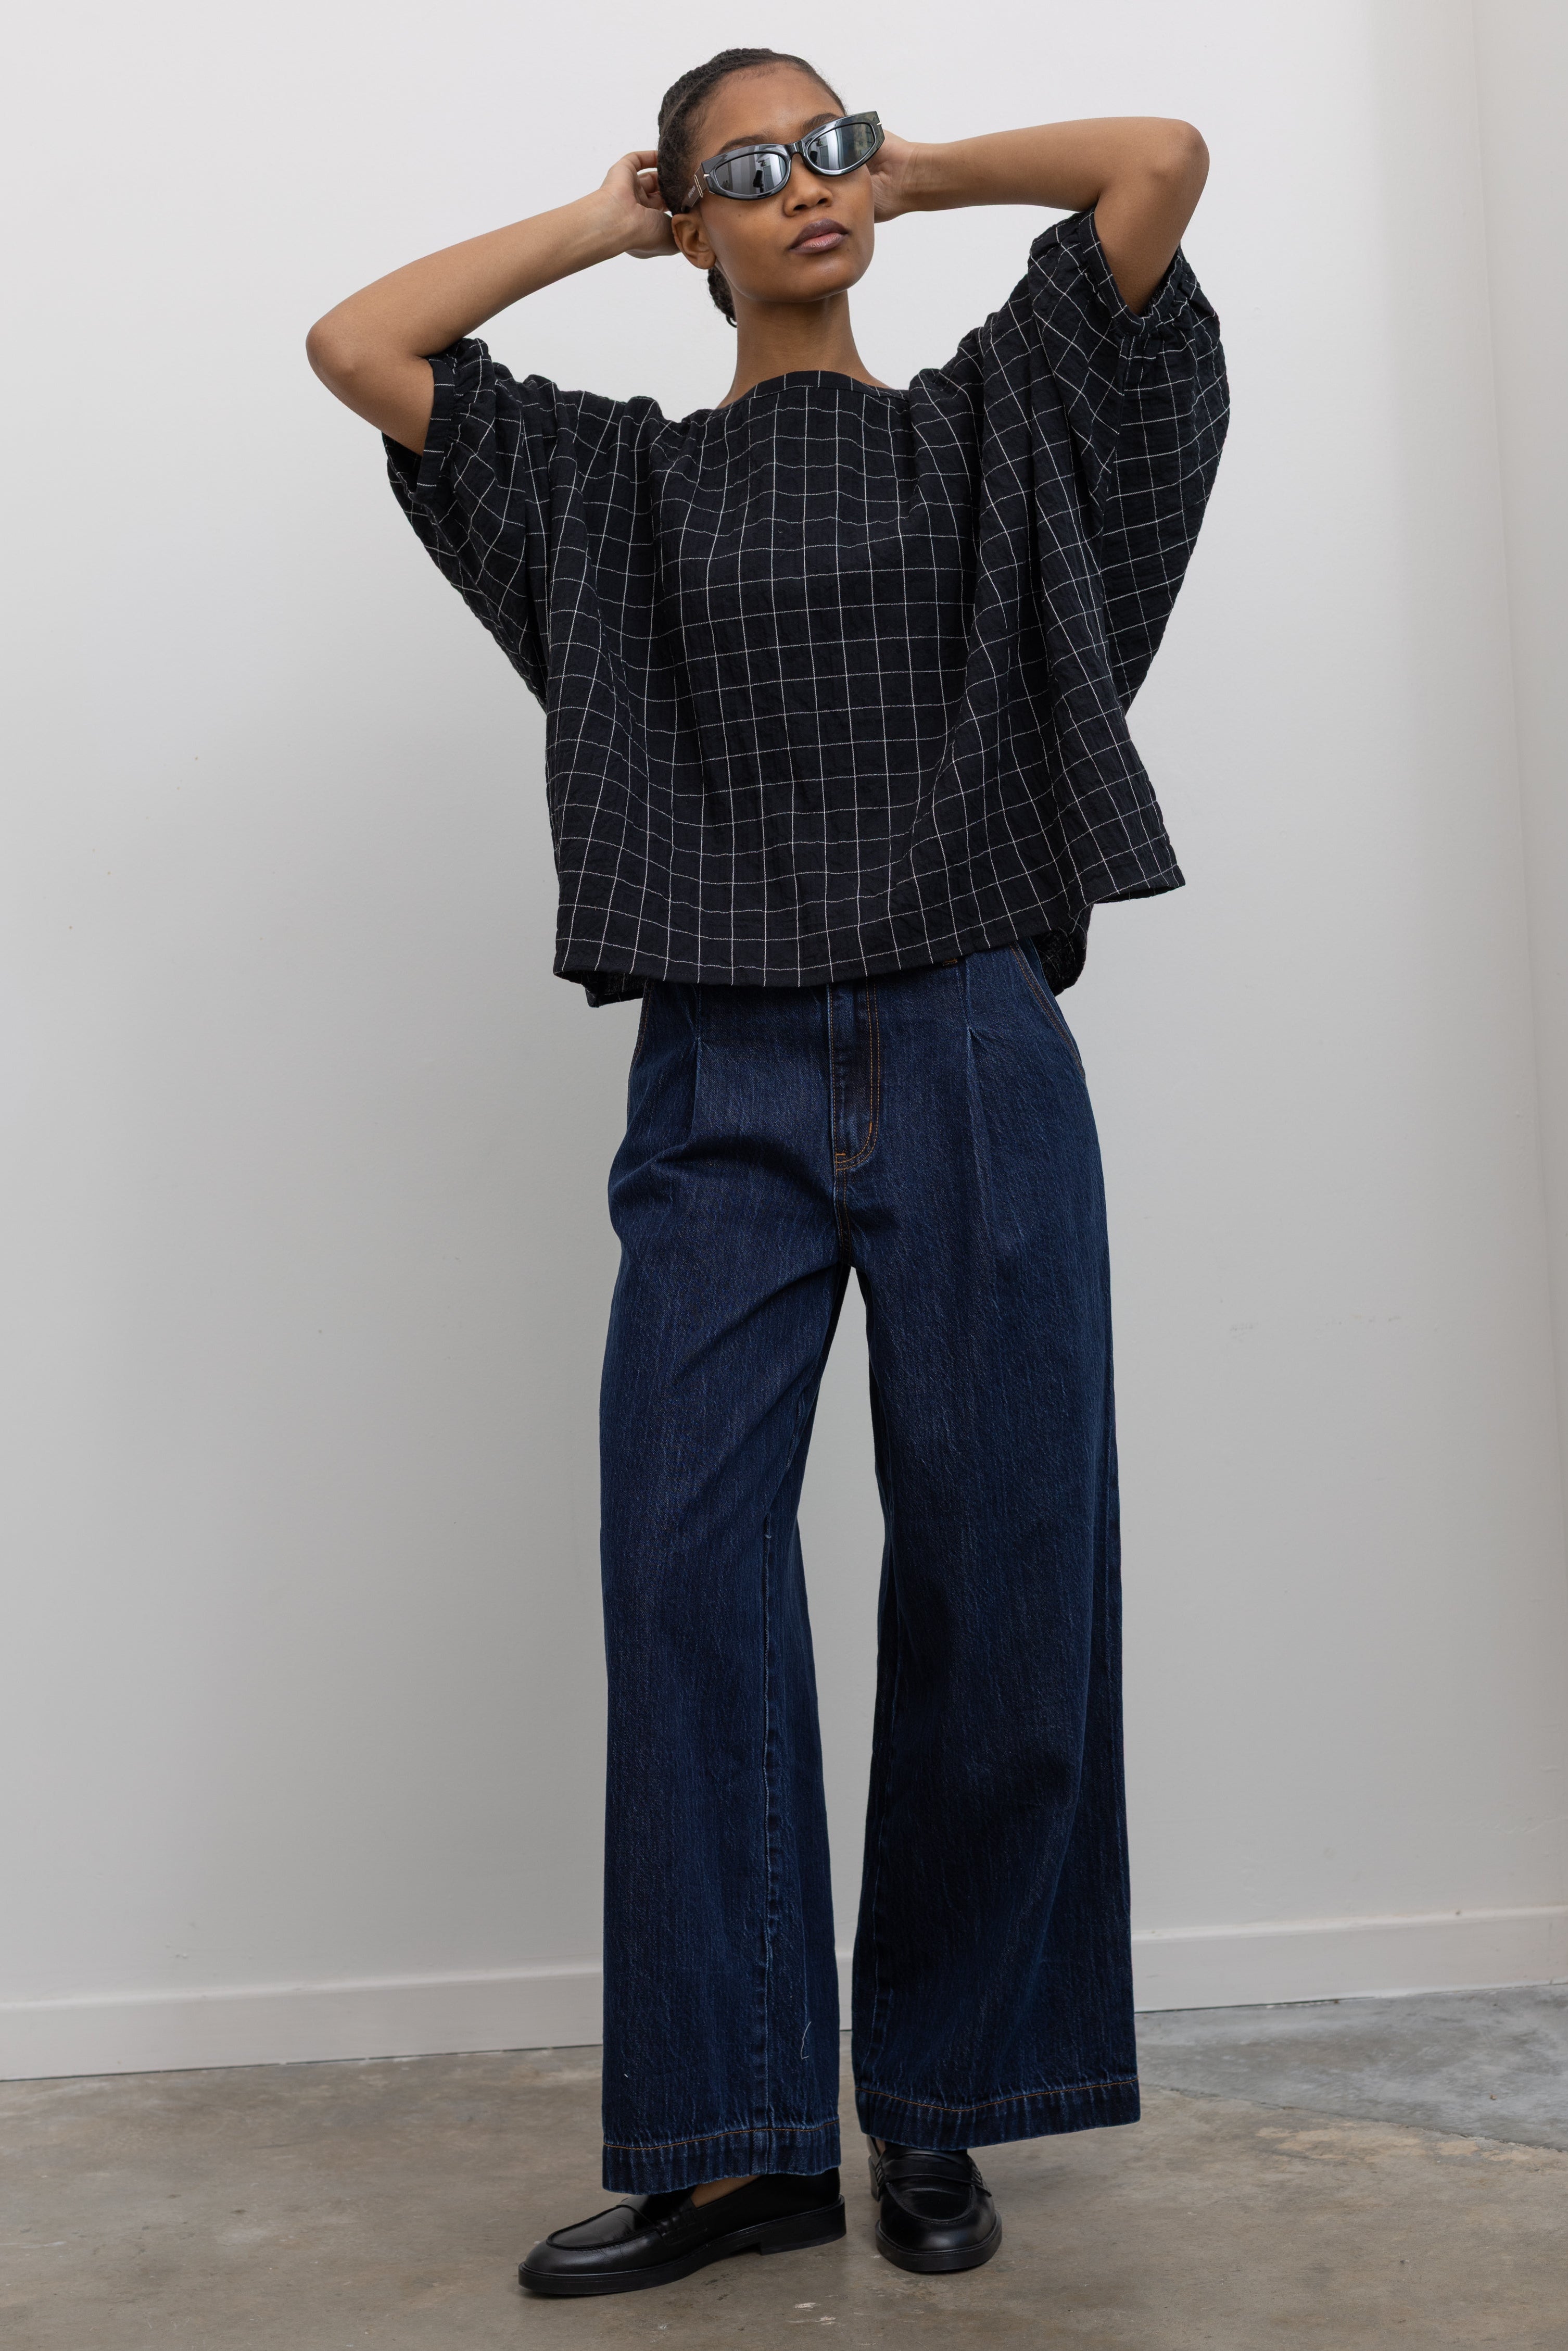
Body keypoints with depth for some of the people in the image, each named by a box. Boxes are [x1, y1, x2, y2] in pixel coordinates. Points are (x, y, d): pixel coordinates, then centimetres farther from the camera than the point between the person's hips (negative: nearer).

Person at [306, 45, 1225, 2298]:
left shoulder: (985, 430, 14)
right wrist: (598, 225, 17)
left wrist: (918, 165, 19)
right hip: (726, 1092, 1)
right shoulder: (624, 480, 15)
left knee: (996, 1585, -1)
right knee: (687, 1567, -9)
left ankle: (937, 2109, 13)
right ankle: (737, 2141, 0)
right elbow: (355, 345, 10)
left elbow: (1164, 153, 8)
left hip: (976, 1074, 0)